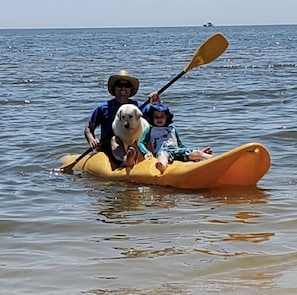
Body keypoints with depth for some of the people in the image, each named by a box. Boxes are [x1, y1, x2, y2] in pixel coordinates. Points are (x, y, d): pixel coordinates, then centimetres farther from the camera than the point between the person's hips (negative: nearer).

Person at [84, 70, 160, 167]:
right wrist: (91, 140, -8)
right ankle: (125, 160, -69)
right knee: (114, 139, -35)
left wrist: (157, 103, -13)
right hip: (107, 147, -2)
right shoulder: (103, 108, 12)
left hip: (132, 145, 2)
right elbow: (88, 128, 14)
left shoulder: (137, 106, 15)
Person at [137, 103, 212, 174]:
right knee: (163, 154, -44)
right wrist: (147, 152, -10)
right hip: (162, 150, -5)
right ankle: (161, 166, -79)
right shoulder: (150, 130, 24)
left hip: (177, 150, 5)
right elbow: (141, 143, 14)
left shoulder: (172, 128, 33)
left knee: (197, 153, -18)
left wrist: (199, 152, 25)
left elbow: (180, 145, 33)